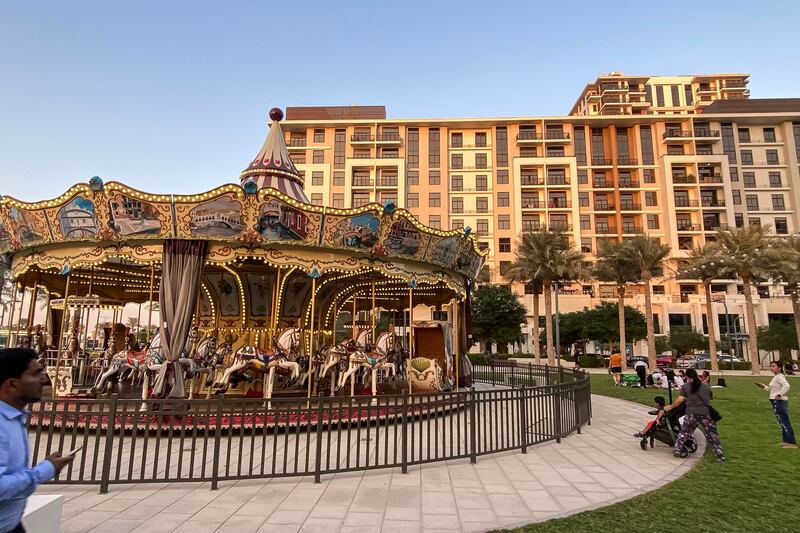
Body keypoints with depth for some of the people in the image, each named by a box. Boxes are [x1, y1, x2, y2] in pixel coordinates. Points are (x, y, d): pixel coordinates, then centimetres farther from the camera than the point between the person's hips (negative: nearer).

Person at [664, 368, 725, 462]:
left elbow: (679, 401, -1)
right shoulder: (707, 387, 11)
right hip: (706, 414, 1)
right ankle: (720, 456, 12)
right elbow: (709, 399, 18)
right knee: (712, 435, 10)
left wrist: (670, 407, 12)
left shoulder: (685, 386, 3)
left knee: (684, 432, 14)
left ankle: (677, 450, 13)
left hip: (691, 414, -1)